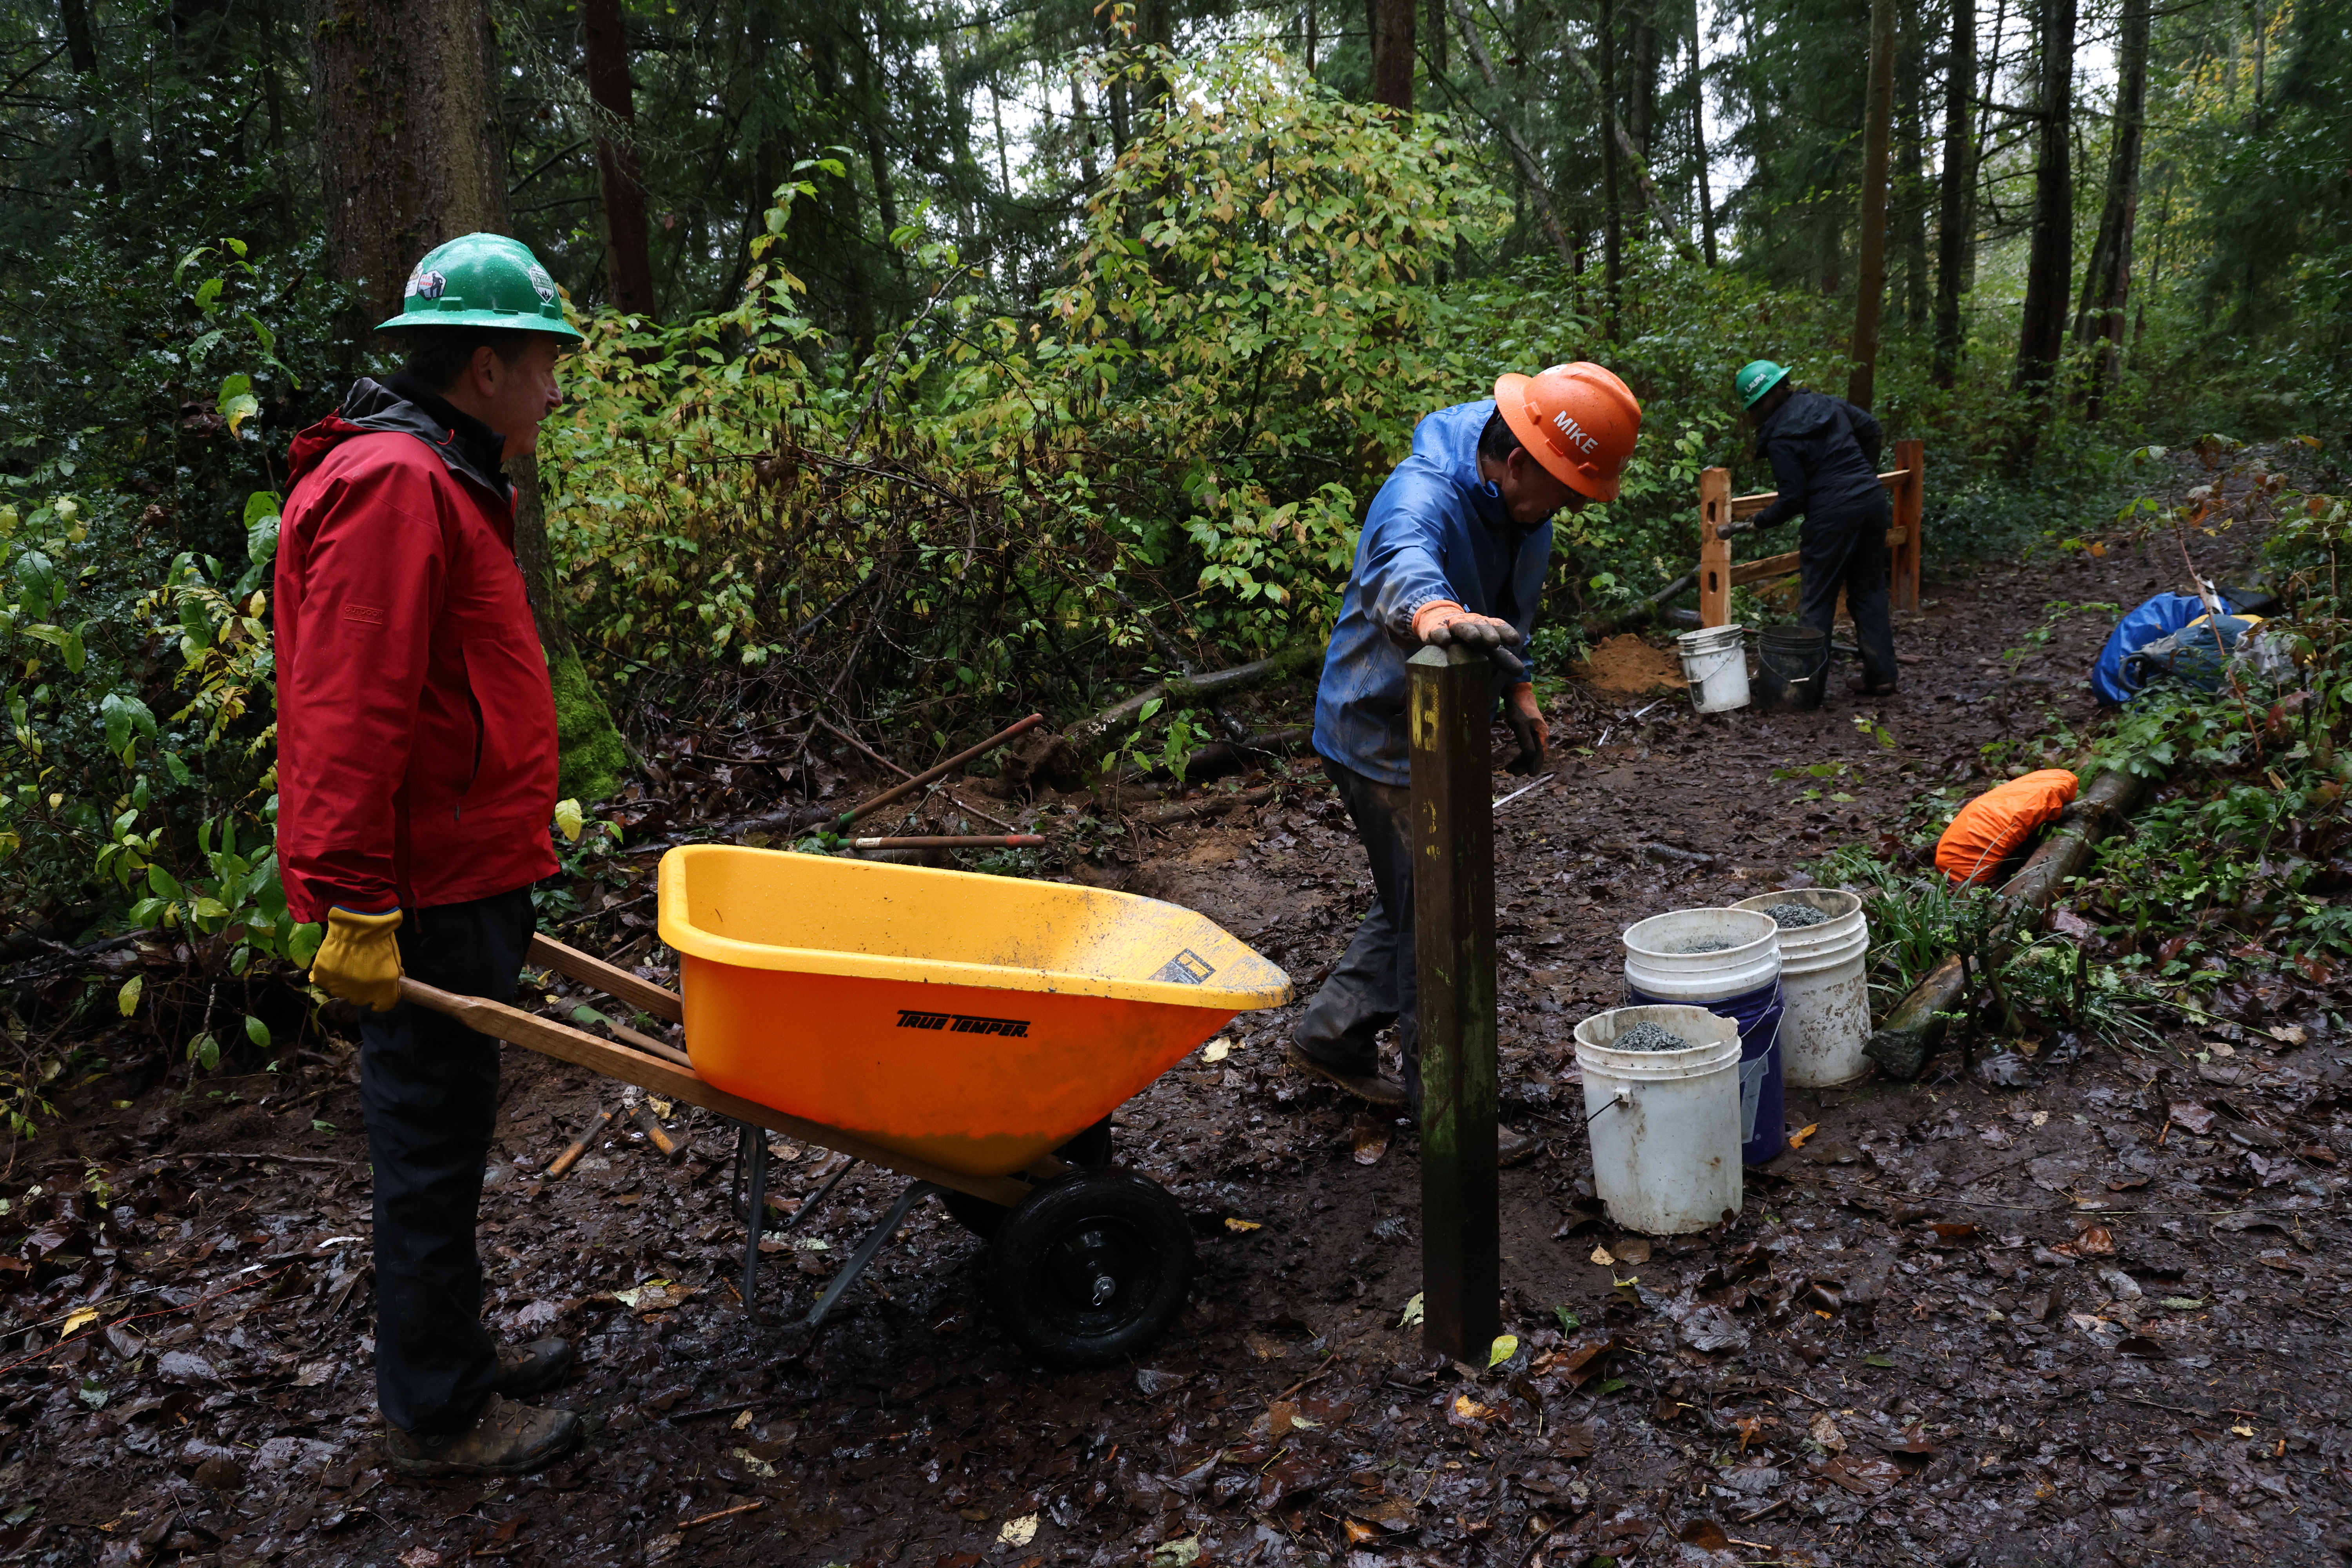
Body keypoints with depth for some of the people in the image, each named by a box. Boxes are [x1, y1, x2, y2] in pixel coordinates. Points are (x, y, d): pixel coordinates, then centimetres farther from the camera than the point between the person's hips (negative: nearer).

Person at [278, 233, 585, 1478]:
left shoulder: (441, 483, 17)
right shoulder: (392, 485, -17)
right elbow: (349, 714, -23)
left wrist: (522, 826, 23)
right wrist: (355, 906, -24)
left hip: (468, 879, 10)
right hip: (425, 901, -10)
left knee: (445, 1129, 19)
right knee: (432, 1144, 2)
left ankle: (452, 1354, 34)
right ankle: (434, 1416, 17)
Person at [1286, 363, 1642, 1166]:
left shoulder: (1521, 500, 0)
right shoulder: (1424, 497, -30)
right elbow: (1404, 567, -53)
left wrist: (1518, 692, 13)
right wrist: (1437, 614, -74)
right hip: (1381, 734, -9)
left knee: (1421, 901, 20)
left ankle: (1332, 1037, 35)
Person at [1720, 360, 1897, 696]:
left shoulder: (1780, 439, -13)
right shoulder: (1825, 403, 7)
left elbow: (1792, 500, -13)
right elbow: (1872, 430, 19)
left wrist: (1752, 525, -3)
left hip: (1833, 516, -7)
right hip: (1872, 499, 7)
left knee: (1817, 601, 3)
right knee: (1870, 590, 14)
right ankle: (1880, 676, 18)